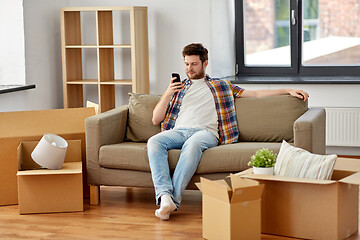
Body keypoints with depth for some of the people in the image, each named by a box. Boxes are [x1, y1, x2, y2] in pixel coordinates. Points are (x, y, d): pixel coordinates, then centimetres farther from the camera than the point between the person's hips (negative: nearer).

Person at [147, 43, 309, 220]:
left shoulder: (221, 86, 27)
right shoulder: (177, 88, 30)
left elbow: (255, 94, 23)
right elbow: (155, 120, 23)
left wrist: (289, 91, 15)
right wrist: (168, 94, 7)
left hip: (205, 131, -2)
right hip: (178, 131, 2)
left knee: (193, 144, -40)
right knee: (154, 142, -33)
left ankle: (174, 199, -43)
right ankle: (165, 196, -45)